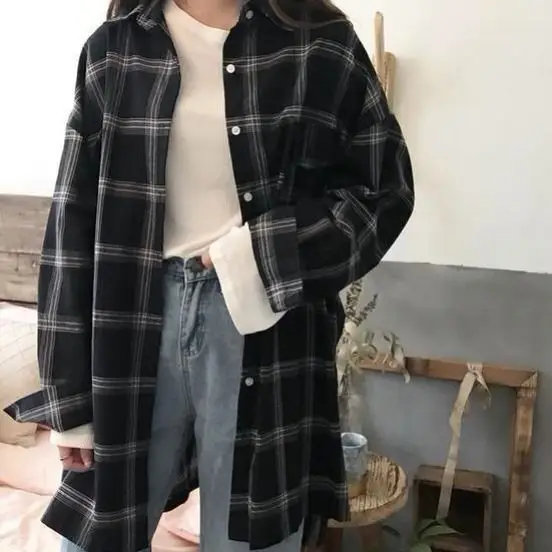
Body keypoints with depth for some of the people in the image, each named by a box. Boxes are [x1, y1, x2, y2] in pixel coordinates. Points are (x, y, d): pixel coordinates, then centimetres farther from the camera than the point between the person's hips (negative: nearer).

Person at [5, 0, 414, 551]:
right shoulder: (112, 49, 4)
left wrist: (260, 253, -12)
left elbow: (385, 190, 2)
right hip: (137, 321, 2)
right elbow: (73, 223, 1)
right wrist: (68, 396, 0)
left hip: (266, 330, -1)